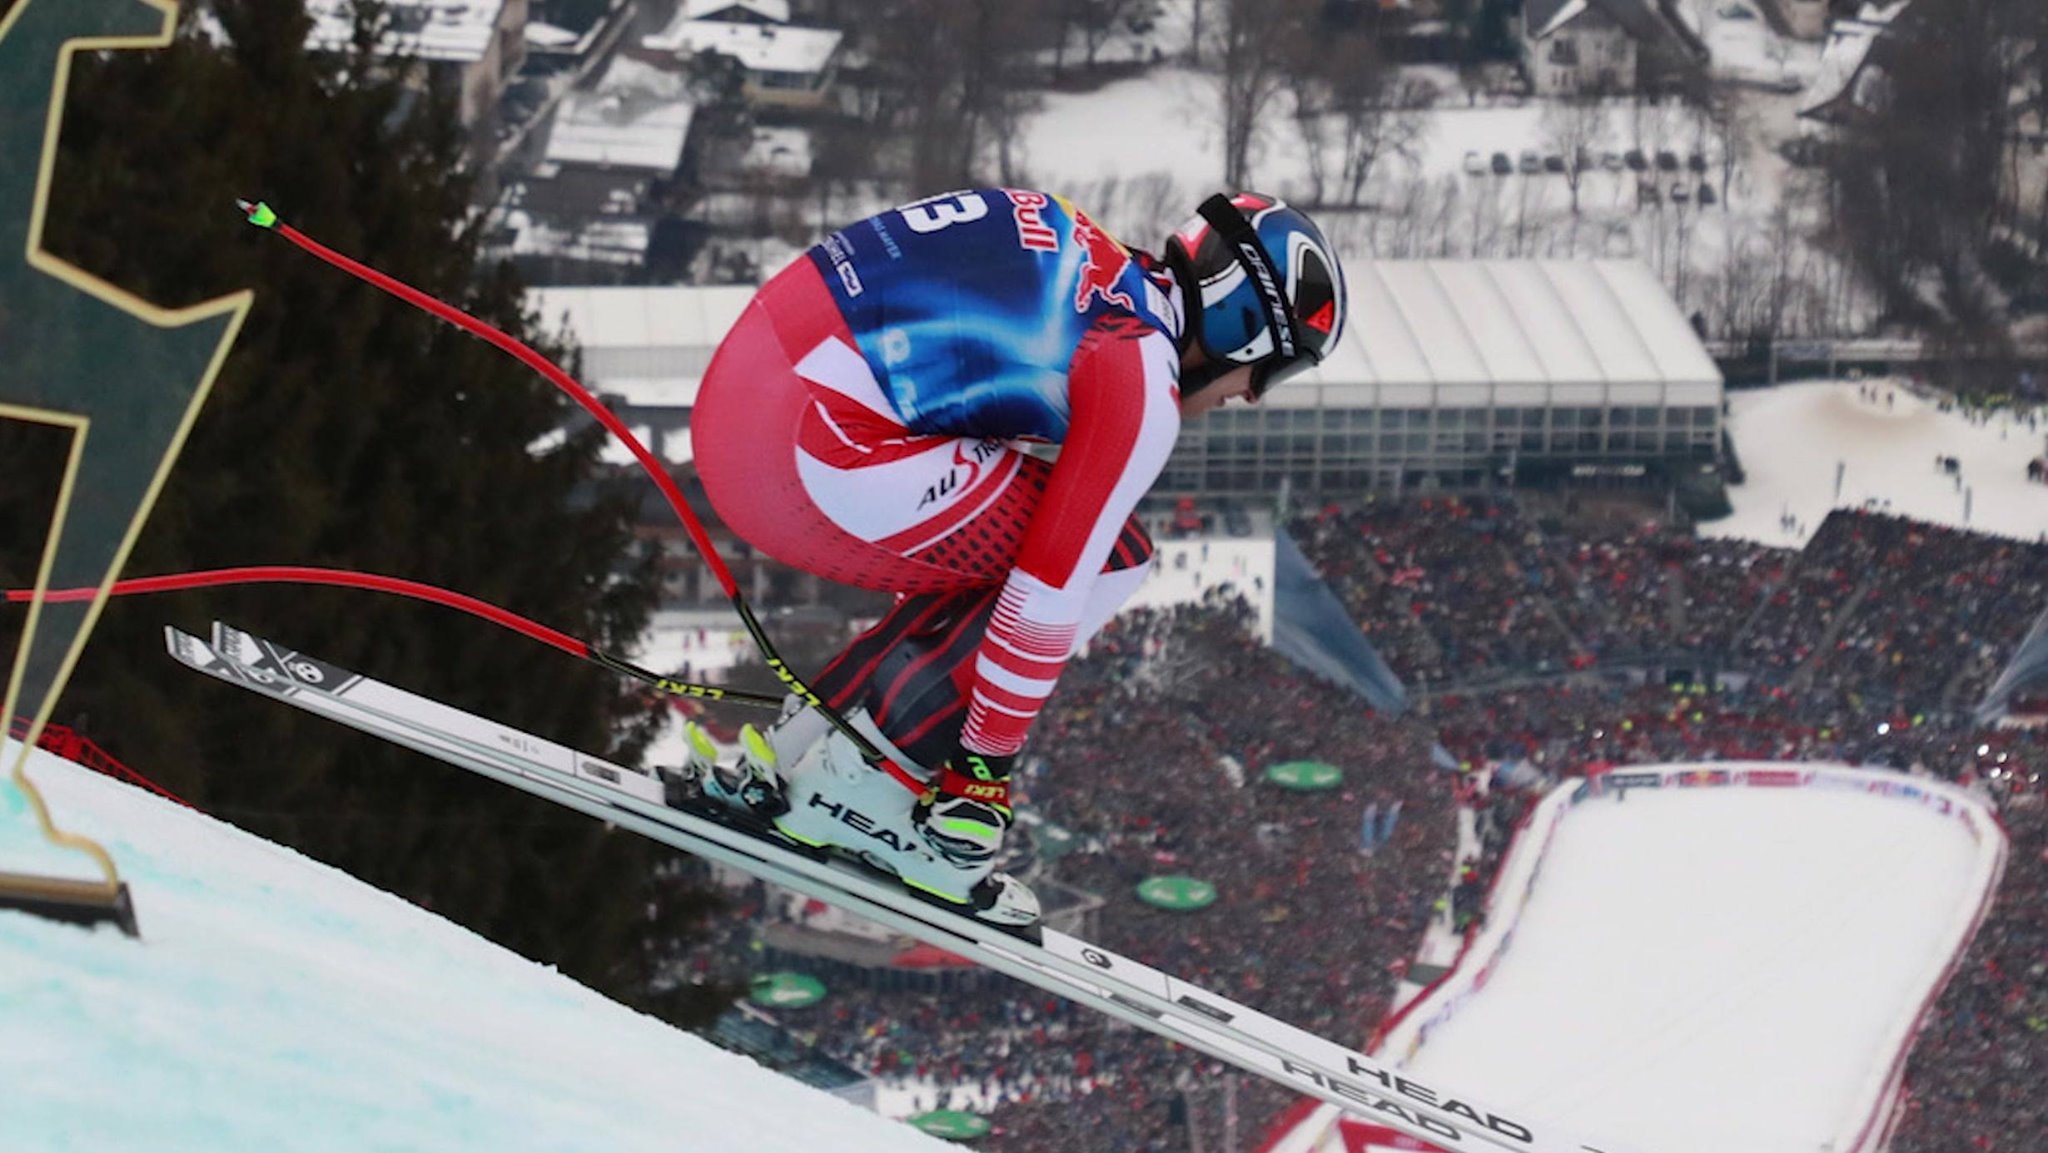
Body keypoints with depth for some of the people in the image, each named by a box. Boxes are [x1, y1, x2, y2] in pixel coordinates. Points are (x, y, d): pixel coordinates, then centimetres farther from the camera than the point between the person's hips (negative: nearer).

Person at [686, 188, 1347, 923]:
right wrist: (985, 771, 3)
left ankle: (782, 753, 19)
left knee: (990, 554, 25)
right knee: (1112, 560, 3)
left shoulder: (1086, 259, 19)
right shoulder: (1143, 389, -6)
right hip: (820, 451, -9)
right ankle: (865, 780, 1)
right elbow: (1050, 591, -6)